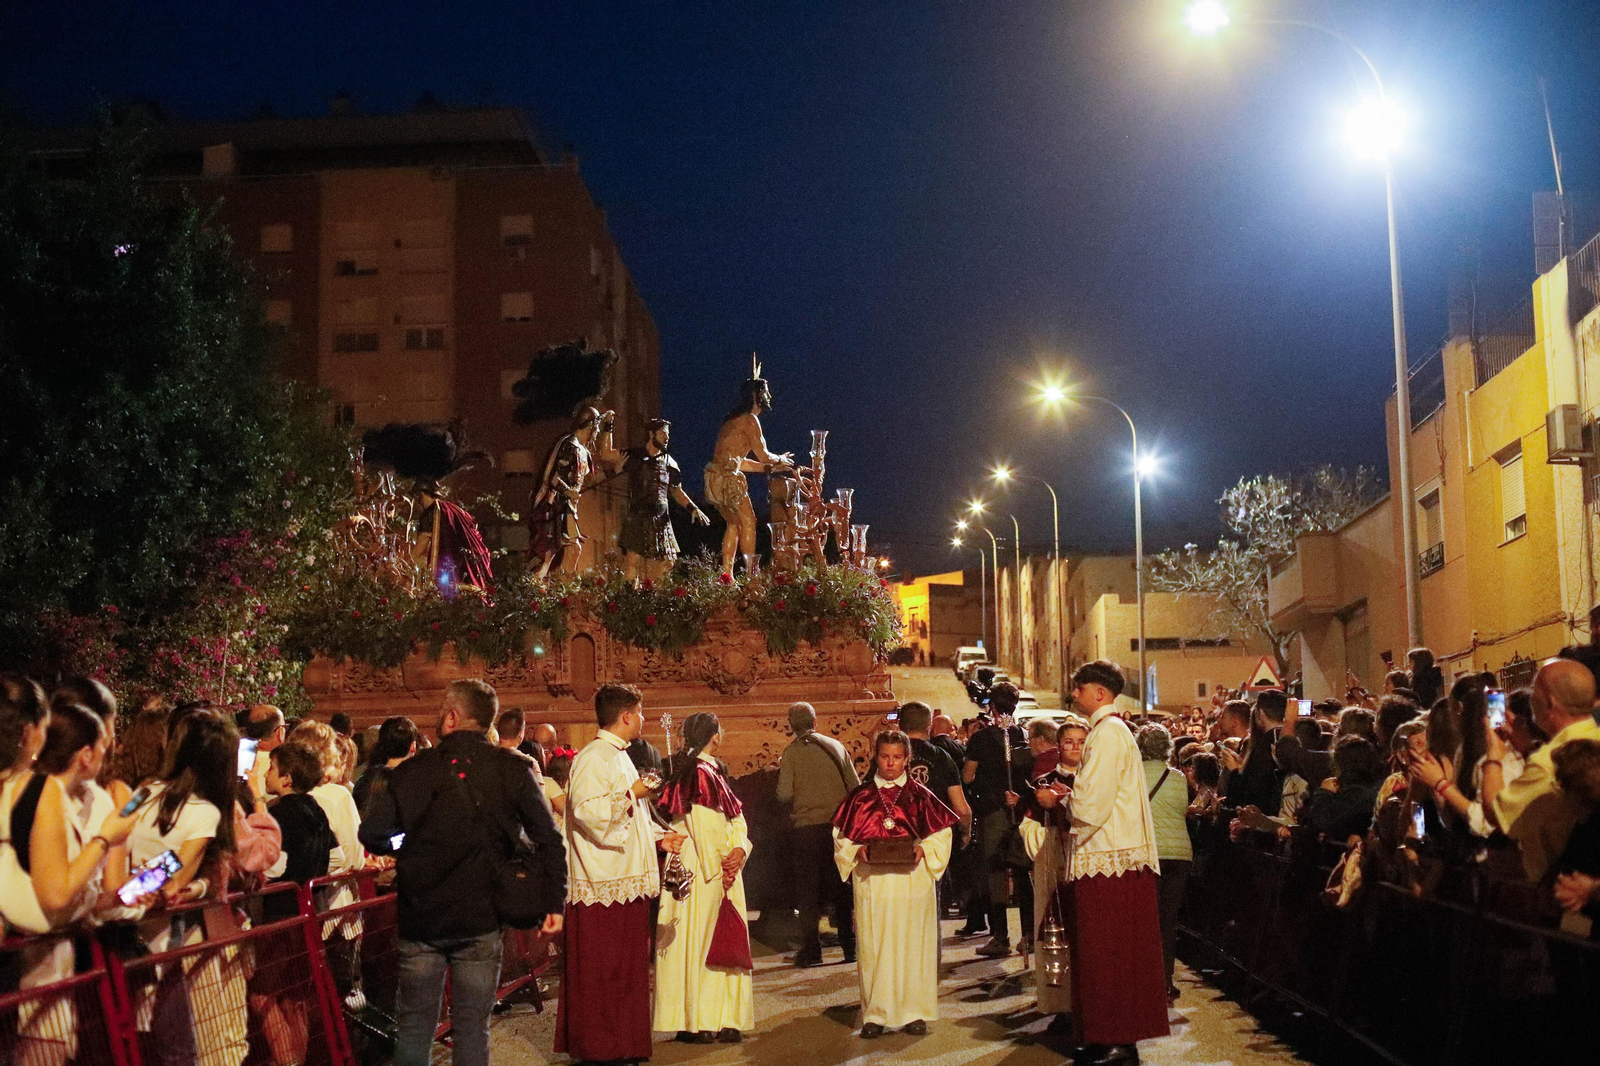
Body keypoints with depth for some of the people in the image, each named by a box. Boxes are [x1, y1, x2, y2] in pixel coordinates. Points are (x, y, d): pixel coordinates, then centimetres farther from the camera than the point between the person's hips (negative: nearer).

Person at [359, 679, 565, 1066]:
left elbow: (372, 835, -4)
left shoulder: (414, 769, -3)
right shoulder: (512, 770, -3)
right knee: (472, 1027, 7)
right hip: (481, 919, 0)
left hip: (420, 917, 0)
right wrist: (554, 902, 0)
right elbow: (548, 840, -7)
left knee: (414, 1026, 11)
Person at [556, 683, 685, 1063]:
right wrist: (631, 794, -18)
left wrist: (658, 837, 12)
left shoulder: (619, 757, 17)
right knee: (601, 972, -3)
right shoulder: (593, 758, -14)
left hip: (627, 882, 10)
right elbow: (587, 811, -26)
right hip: (602, 887, -10)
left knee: (627, 969, 14)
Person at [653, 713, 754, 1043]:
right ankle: (695, 1022, 2)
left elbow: (735, 821, 11)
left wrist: (739, 849, -6)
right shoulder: (701, 774, -14)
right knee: (700, 941, -3)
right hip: (704, 871, -9)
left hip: (721, 867, 9)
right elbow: (703, 827, -18)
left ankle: (722, 1019, 13)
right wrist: (719, 868, -14)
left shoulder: (711, 773, 14)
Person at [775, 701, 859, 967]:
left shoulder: (791, 752, -5)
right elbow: (855, 785, 4)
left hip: (807, 827, -2)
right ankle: (849, 945, 13)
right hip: (838, 823, 3)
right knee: (842, 887, 11)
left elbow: (784, 794, -9)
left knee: (808, 888, 5)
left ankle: (811, 949, 4)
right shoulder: (836, 746, 4)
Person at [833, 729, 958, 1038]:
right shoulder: (860, 796, 7)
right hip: (871, 881, 1)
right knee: (874, 946, 0)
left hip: (912, 878, 0)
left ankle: (914, 1012, 10)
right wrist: (859, 850, -9)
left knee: (912, 944, 1)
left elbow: (941, 834, 7)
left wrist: (922, 850, -11)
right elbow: (841, 837, 9)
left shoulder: (920, 795, 5)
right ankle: (875, 1014, 7)